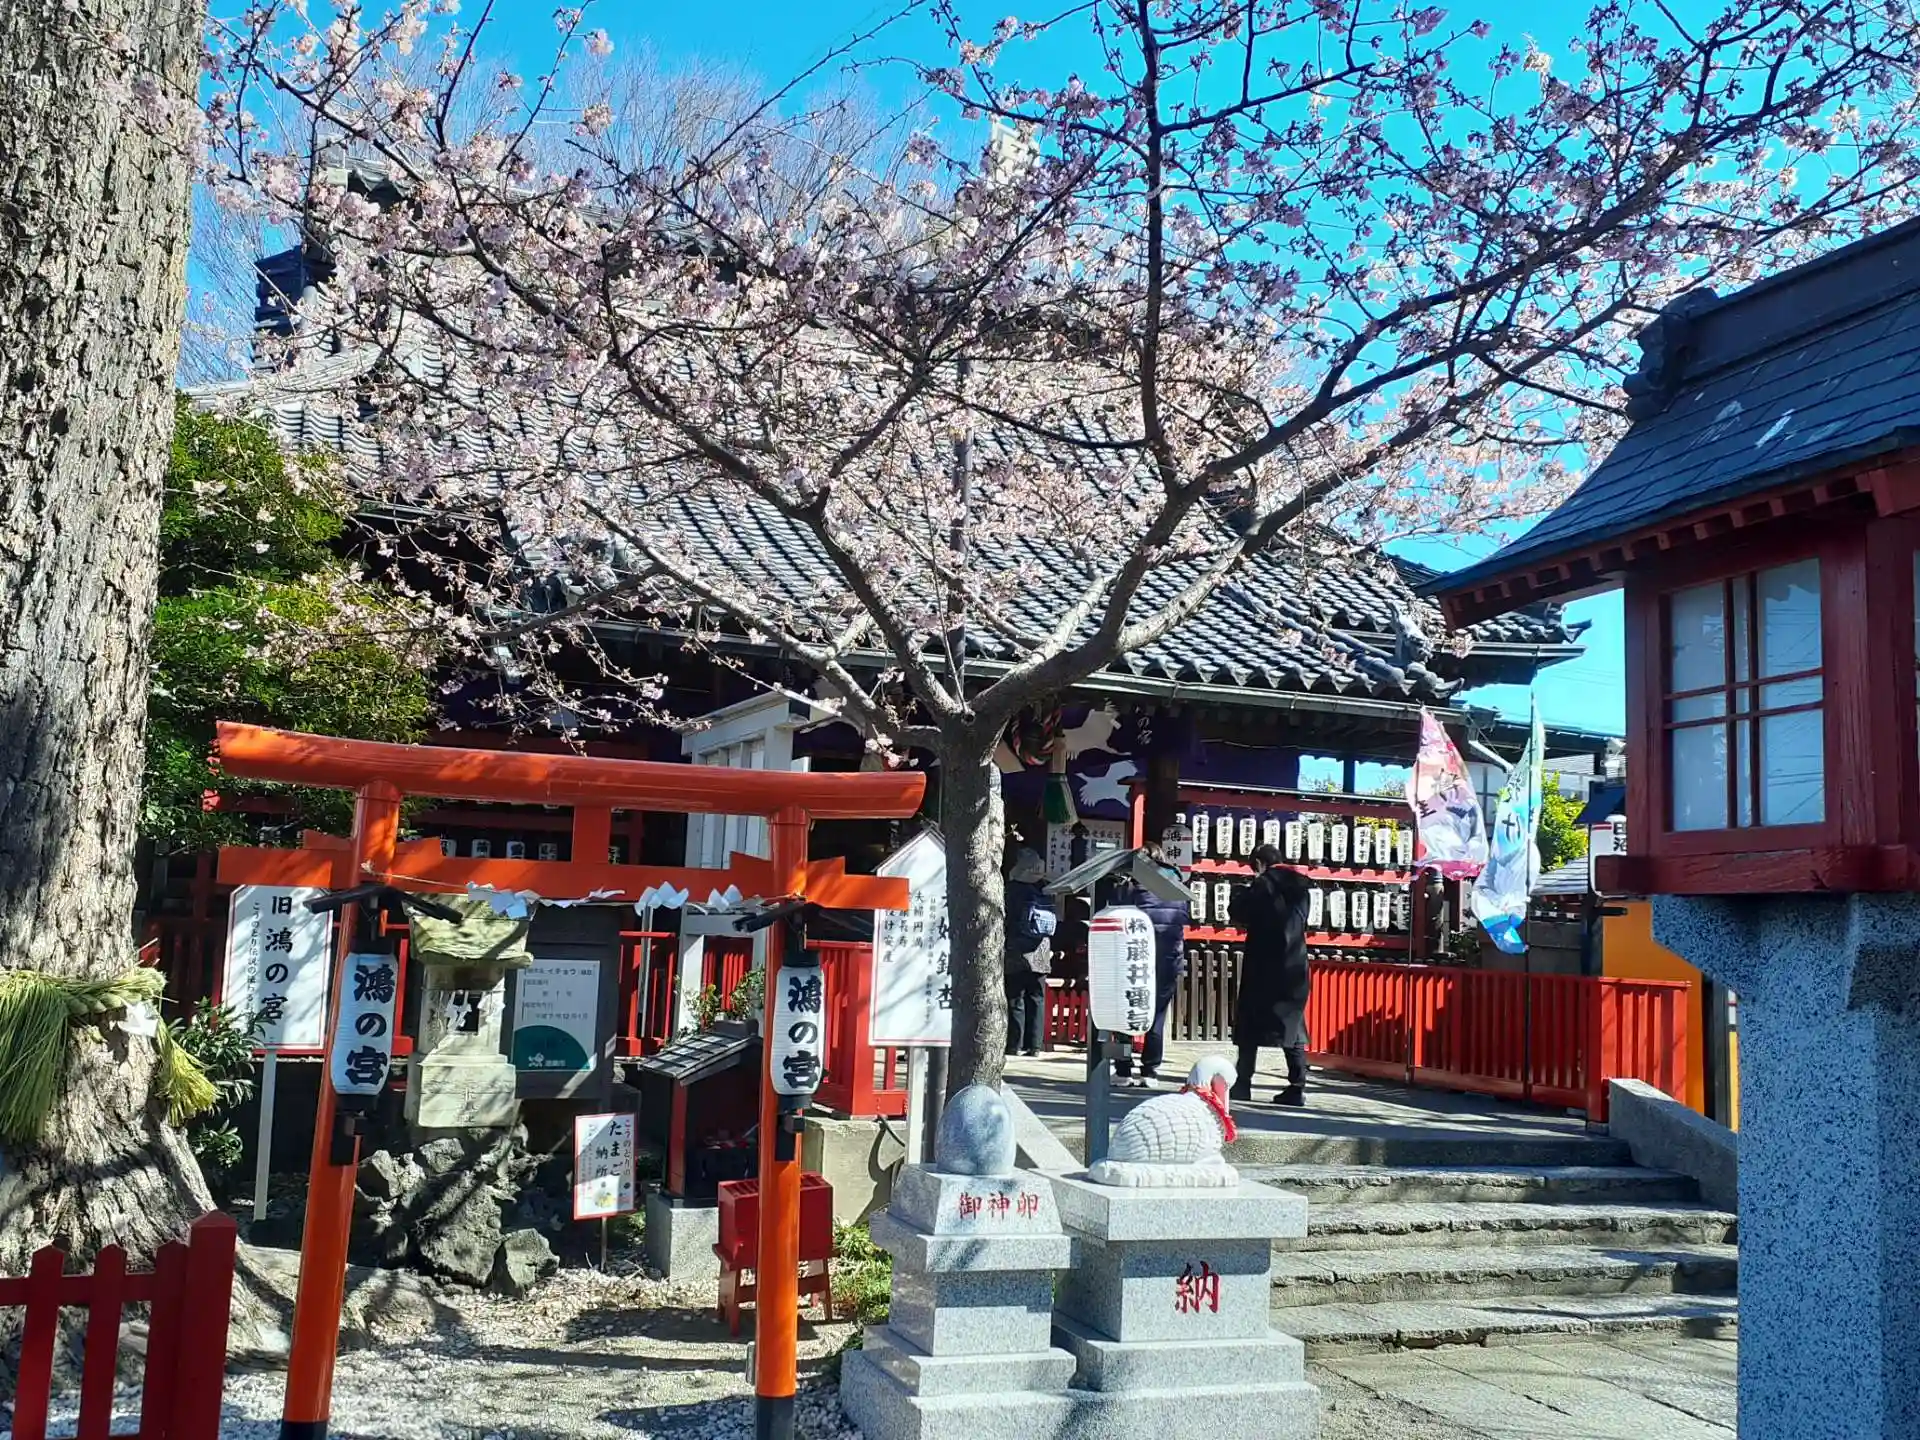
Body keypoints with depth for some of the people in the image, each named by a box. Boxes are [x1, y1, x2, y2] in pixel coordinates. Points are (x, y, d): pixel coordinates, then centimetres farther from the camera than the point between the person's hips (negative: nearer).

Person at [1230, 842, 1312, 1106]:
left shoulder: (1262, 885, -8)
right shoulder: (1299, 885, 9)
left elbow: (1238, 916, -10)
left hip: (1263, 966, -5)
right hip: (1295, 968, 5)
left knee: (1249, 1025, 3)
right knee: (1293, 1026, 8)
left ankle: (1243, 1084, 2)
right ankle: (1297, 1087, 2)